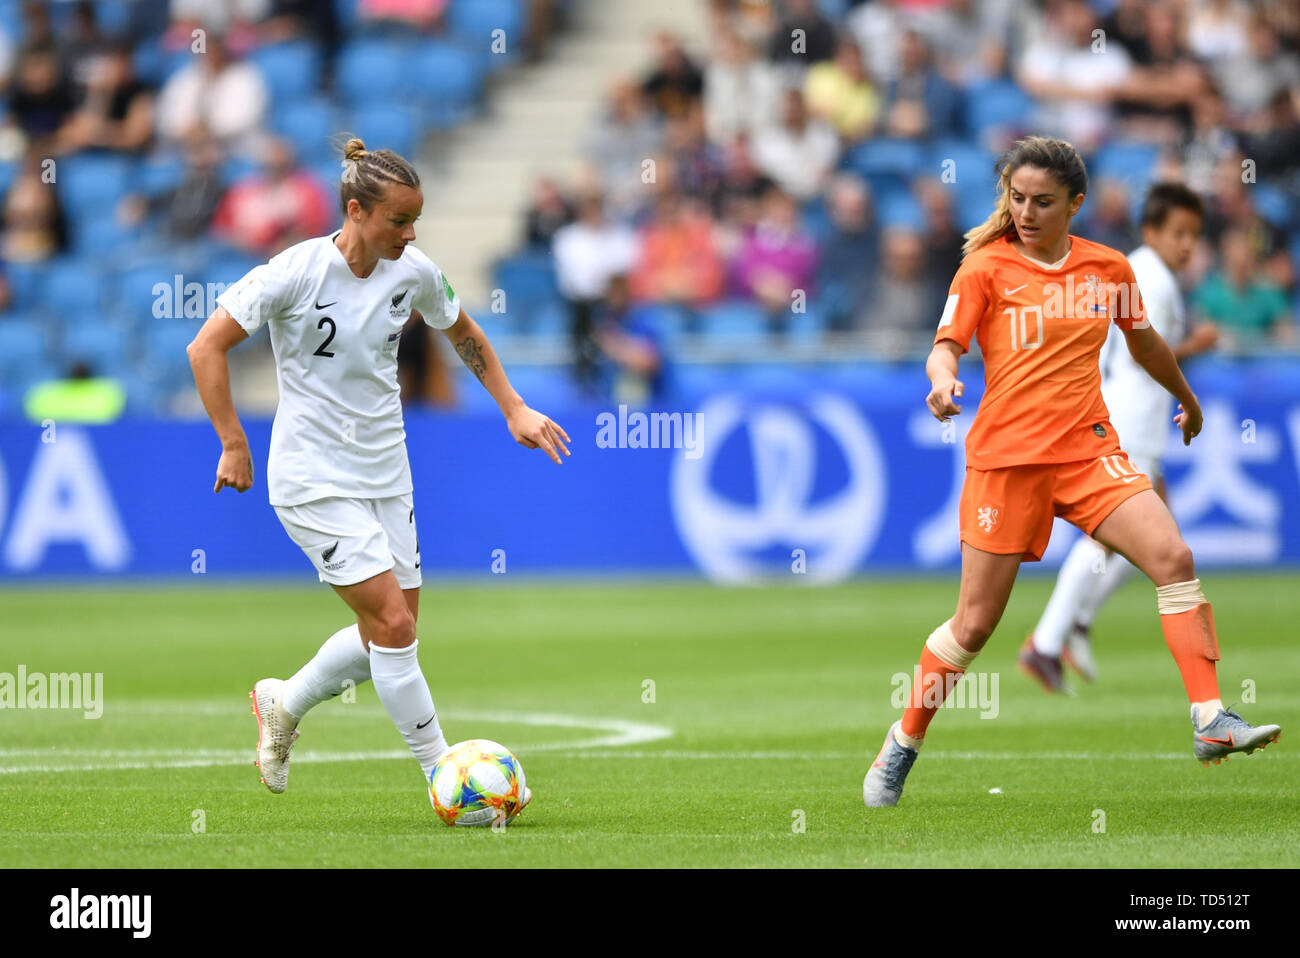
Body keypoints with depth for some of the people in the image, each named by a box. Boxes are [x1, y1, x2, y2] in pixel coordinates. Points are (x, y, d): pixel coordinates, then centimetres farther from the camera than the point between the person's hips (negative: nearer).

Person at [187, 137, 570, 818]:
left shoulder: (414, 272, -2)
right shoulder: (297, 272, -18)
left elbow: (465, 335, 18)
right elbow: (206, 348, -14)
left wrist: (514, 410, 12)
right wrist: (234, 444, -15)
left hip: (384, 473, 6)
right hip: (313, 476, -6)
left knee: (391, 632, 8)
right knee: (393, 622, -14)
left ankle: (284, 705, 34)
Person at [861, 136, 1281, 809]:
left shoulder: (1108, 268, 9)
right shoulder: (986, 268, -1)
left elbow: (1143, 341, 26)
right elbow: (946, 345, -9)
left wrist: (1186, 398, 40)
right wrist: (941, 380, -32)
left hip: (1088, 450, 3)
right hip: (1006, 456, -3)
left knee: (1172, 558, -19)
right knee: (975, 622, 1)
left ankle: (1210, 722, -18)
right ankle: (902, 744, 21)